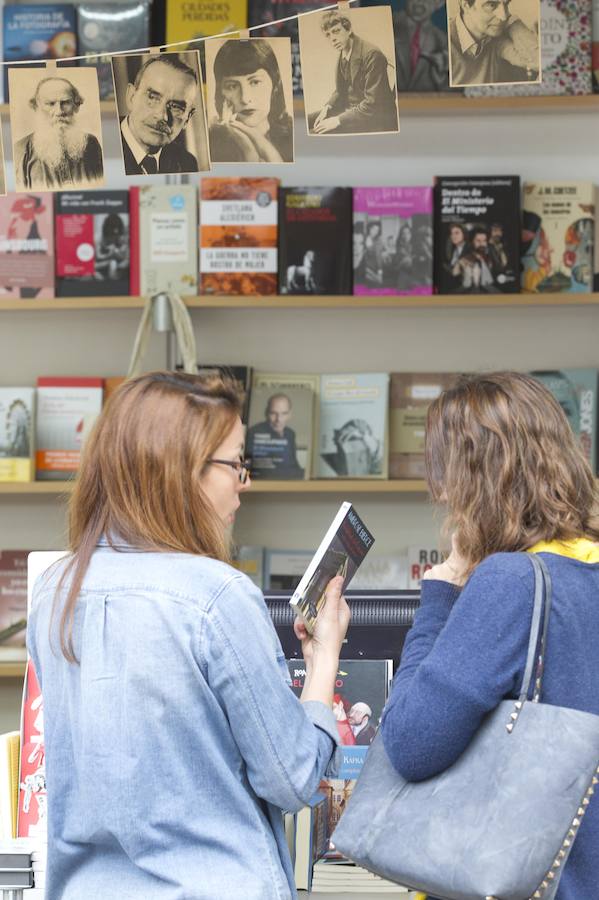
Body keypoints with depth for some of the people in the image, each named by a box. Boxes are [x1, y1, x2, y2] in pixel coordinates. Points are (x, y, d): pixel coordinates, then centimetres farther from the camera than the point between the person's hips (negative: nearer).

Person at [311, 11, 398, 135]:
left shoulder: (372, 54, -21)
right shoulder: (343, 54, 6)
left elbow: (373, 103, -23)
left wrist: (339, 120, -24)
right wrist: (327, 107, -1)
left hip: (376, 119, -9)